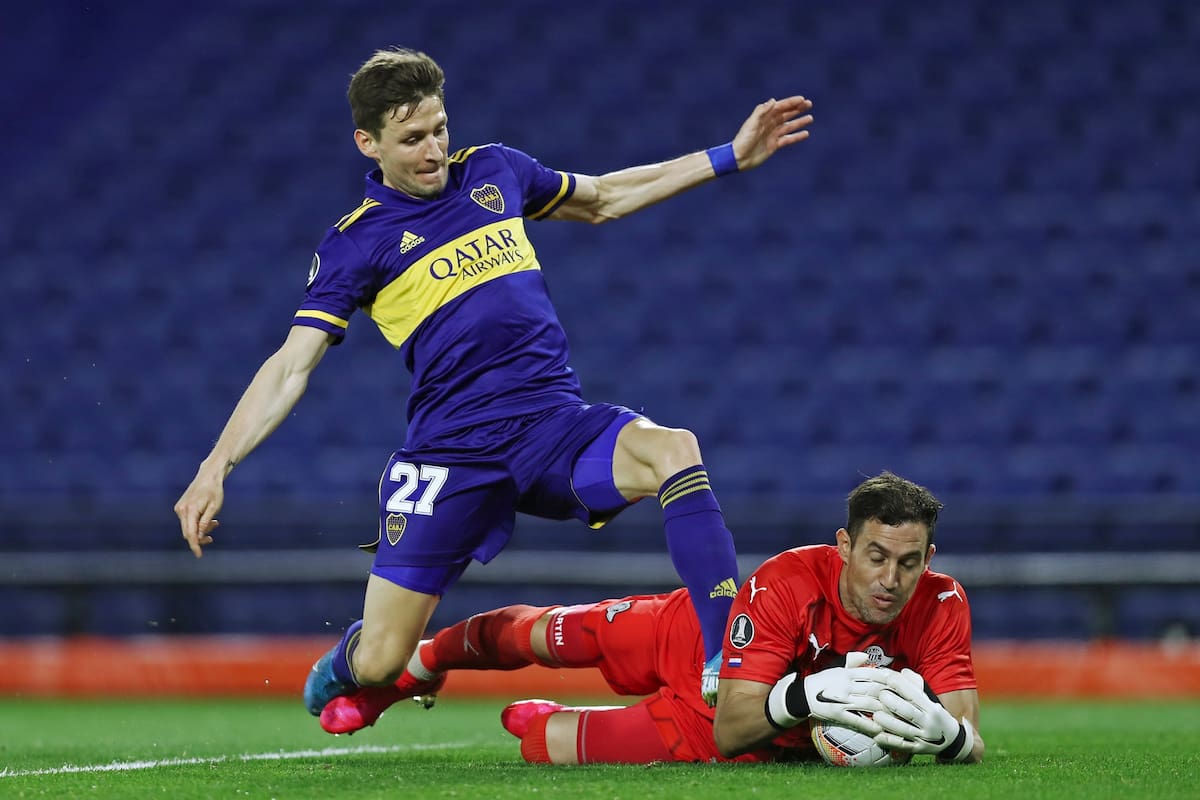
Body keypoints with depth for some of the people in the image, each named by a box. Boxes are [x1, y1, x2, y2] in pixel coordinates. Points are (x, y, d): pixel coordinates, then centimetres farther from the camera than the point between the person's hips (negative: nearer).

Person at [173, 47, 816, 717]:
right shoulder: (355, 244, 0)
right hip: (453, 453, -3)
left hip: (558, 424, 3)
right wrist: (217, 468, -16)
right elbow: (290, 369, -3)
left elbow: (604, 199, 30)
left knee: (674, 450, -31)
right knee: (379, 663, -7)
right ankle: (344, 668, 34)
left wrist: (730, 157, 27)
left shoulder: (493, 170, 13)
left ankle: (727, 657, -30)